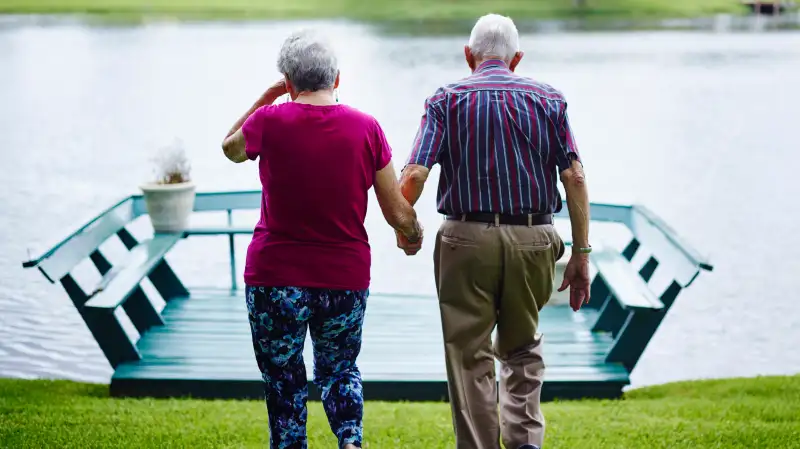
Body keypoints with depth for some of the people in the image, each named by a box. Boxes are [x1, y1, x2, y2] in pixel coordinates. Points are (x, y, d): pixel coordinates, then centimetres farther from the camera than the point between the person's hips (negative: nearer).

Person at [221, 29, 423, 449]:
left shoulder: (270, 121, -10)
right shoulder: (366, 128, -5)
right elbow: (399, 214, -1)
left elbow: (231, 148, 14)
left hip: (274, 277, -2)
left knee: (284, 380, 12)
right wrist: (414, 234, 20)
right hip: (346, 277, 2)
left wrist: (265, 99, 18)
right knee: (340, 367, 21)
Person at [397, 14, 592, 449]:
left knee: (471, 356, 8)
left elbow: (414, 175, -9)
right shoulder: (548, 99, 7)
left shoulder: (447, 99, 3)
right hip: (533, 240, 2)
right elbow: (574, 177, -1)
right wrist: (581, 254, 2)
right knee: (522, 348, 20)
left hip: (468, 238, -2)